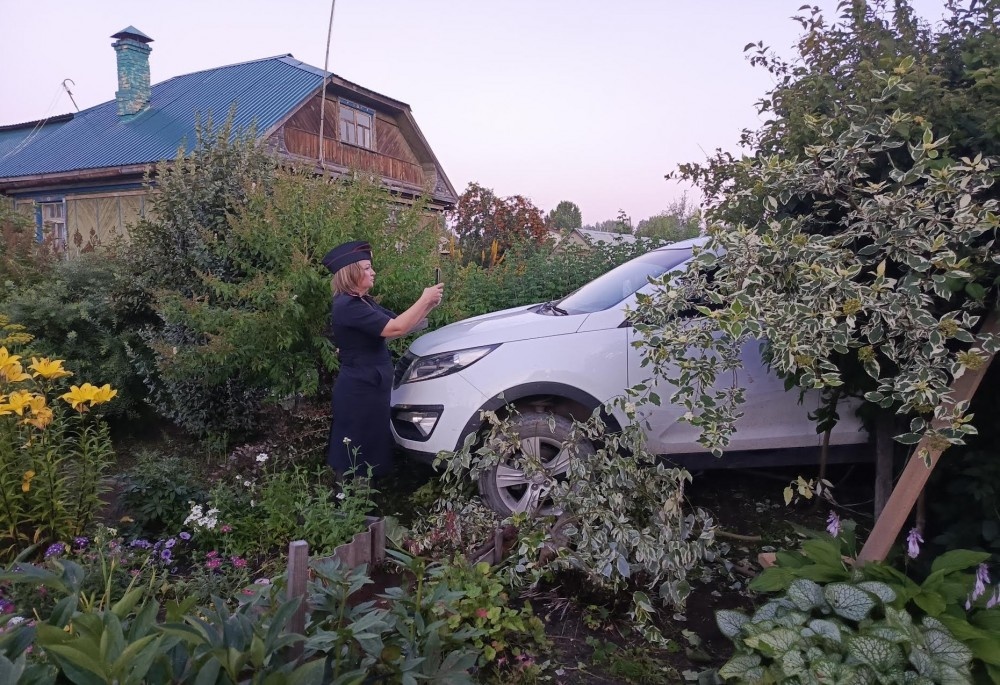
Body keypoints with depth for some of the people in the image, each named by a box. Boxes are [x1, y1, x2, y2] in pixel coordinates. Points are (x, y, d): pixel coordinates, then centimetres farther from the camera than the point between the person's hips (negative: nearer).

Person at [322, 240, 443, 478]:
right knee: (359, 457, -1)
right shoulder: (347, 306, -20)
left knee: (371, 453, 18)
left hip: (368, 386, 10)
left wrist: (428, 305, -4)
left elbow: (400, 322, 11)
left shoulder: (364, 303, 12)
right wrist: (424, 300, -17)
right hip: (359, 389, -10)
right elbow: (396, 328, -26)